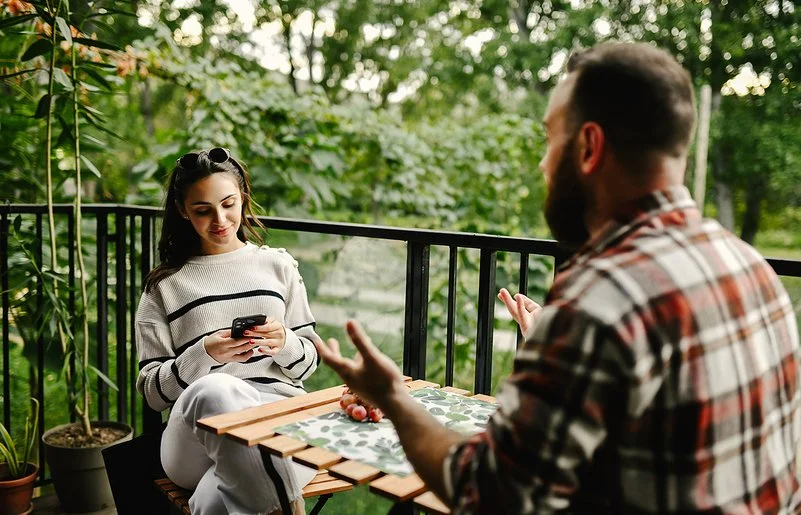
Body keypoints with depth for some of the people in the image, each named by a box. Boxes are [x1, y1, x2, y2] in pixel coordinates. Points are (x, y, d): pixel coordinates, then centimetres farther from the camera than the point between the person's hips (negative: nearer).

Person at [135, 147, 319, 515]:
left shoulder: (278, 265, 19)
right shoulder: (164, 287, 16)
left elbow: (309, 361, 18)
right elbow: (152, 390, 8)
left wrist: (285, 345, -6)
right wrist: (204, 355, -12)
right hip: (195, 441, 2)